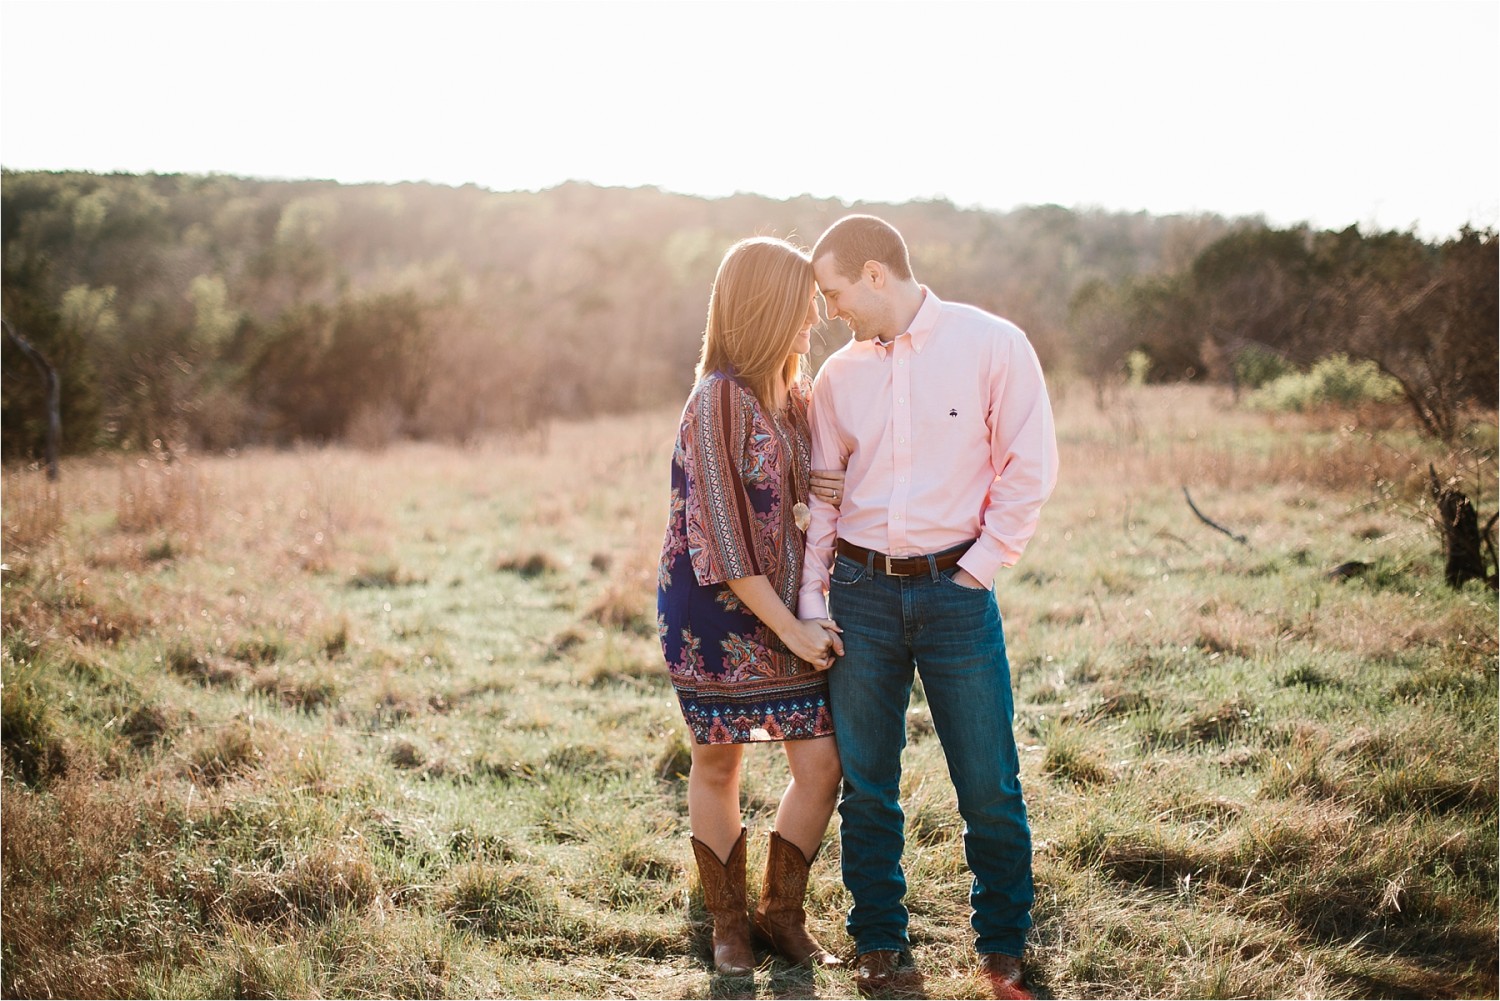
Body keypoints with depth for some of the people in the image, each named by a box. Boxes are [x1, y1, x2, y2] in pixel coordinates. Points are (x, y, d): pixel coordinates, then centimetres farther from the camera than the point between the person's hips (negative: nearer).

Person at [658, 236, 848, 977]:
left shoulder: (796, 397, 7)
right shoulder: (717, 402, -15)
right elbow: (722, 539, -18)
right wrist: (791, 630, -16)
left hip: (791, 609, 6)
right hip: (715, 612, -6)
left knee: (820, 763, 3)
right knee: (717, 765, 8)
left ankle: (781, 914, 22)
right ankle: (727, 925, 25)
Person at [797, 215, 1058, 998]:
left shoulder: (992, 346, -5)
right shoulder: (838, 375, 7)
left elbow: (1029, 469, -5)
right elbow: (822, 494, 11)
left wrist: (976, 566, -7)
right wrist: (812, 599, 4)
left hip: (955, 589, -3)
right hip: (861, 590, 3)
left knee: (989, 785, 2)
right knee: (865, 782, 9)